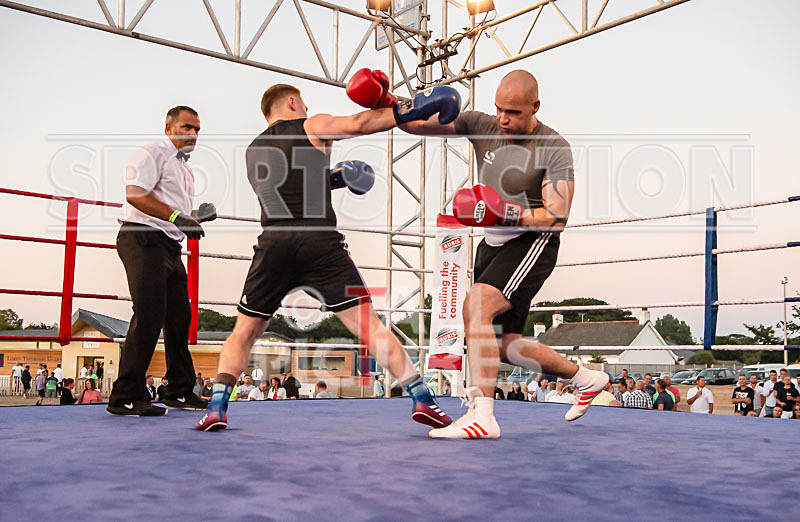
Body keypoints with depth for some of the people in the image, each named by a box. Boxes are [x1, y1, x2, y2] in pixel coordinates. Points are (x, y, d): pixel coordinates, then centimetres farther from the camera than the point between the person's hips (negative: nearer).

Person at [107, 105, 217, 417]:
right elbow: (134, 193, -20)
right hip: (144, 240, -10)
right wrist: (177, 216, -26)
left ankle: (179, 392, 20)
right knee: (149, 316, -15)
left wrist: (195, 218, 12)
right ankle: (125, 397, -10)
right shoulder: (152, 154, -4)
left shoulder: (184, 168, 25)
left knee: (179, 317, 10)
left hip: (170, 246, 10)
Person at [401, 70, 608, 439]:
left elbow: (557, 218, -18)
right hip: (493, 243, 7)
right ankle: (586, 379, 33)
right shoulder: (481, 126, 0)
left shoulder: (554, 149, -13)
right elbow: (419, 124, -5)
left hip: (532, 243, -7)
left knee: (475, 308, -29)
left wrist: (505, 213, -30)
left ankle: (483, 416, -26)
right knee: (504, 346, 11)